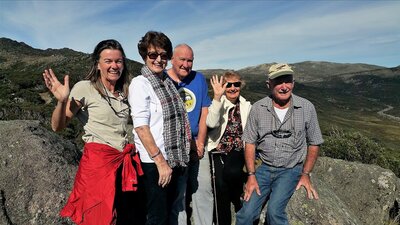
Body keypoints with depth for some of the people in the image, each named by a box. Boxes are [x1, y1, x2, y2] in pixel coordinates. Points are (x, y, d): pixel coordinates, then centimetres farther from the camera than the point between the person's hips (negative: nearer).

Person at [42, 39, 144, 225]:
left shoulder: (123, 92, 12)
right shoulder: (85, 88, -7)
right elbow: (57, 126, -8)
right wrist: (62, 101, -24)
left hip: (125, 161, 6)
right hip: (98, 162, -6)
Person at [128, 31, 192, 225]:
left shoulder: (168, 81, 9)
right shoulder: (140, 83, -10)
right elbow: (140, 127, -17)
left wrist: (183, 155, 8)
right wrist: (160, 162, -17)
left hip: (178, 160, 6)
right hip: (155, 162, -6)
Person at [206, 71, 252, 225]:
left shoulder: (246, 106, 7)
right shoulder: (218, 103, -2)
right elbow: (211, 123, -23)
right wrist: (217, 97, -30)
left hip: (238, 148, 1)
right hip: (219, 149, -1)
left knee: (231, 172, -28)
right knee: (220, 185, -15)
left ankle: (237, 198, 7)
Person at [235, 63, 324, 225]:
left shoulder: (307, 108, -6)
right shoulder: (258, 108, -6)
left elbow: (314, 143, 3)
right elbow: (250, 143, -2)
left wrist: (306, 174, -3)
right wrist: (251, 175, -7)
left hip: (291, 169, -1)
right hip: (265, 168, 1)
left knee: (274, 210, -20)